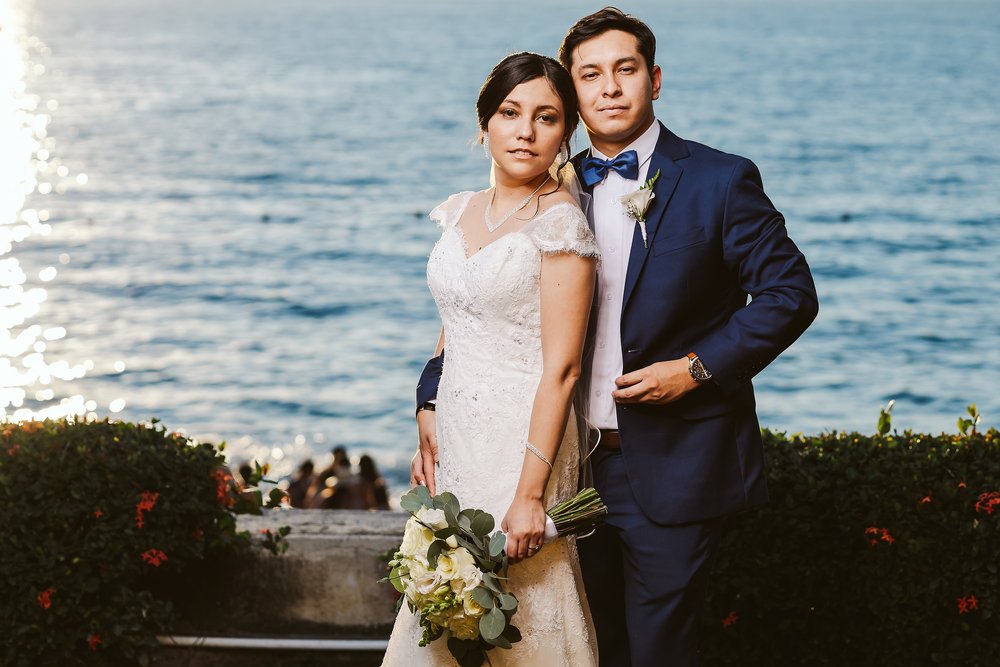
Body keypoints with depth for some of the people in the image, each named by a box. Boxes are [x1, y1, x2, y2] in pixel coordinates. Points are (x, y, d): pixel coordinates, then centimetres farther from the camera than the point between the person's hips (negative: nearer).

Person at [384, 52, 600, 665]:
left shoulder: (560, 222, -13)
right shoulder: (462, 212, 8)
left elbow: (561, 369, -17)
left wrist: (531, 493, -20)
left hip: (523, 441, -7)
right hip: (458, 436, 7)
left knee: (520, 618, 2)